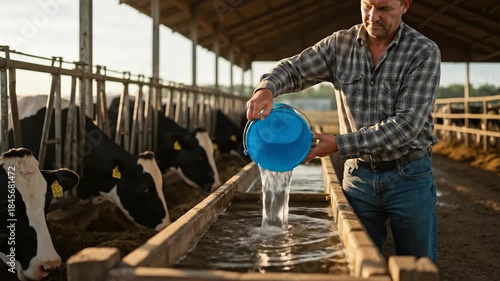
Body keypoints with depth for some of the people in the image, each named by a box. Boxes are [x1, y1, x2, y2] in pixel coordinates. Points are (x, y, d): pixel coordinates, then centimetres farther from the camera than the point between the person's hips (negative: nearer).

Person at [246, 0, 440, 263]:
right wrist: (266, 88, -23)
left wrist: (340, 144, -23)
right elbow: (293, 68, 1)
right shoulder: (340, 44, 0)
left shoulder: (424, 52, -12)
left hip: (409, 176, -2)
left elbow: (406, 123, -19)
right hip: (359, 175, 2)